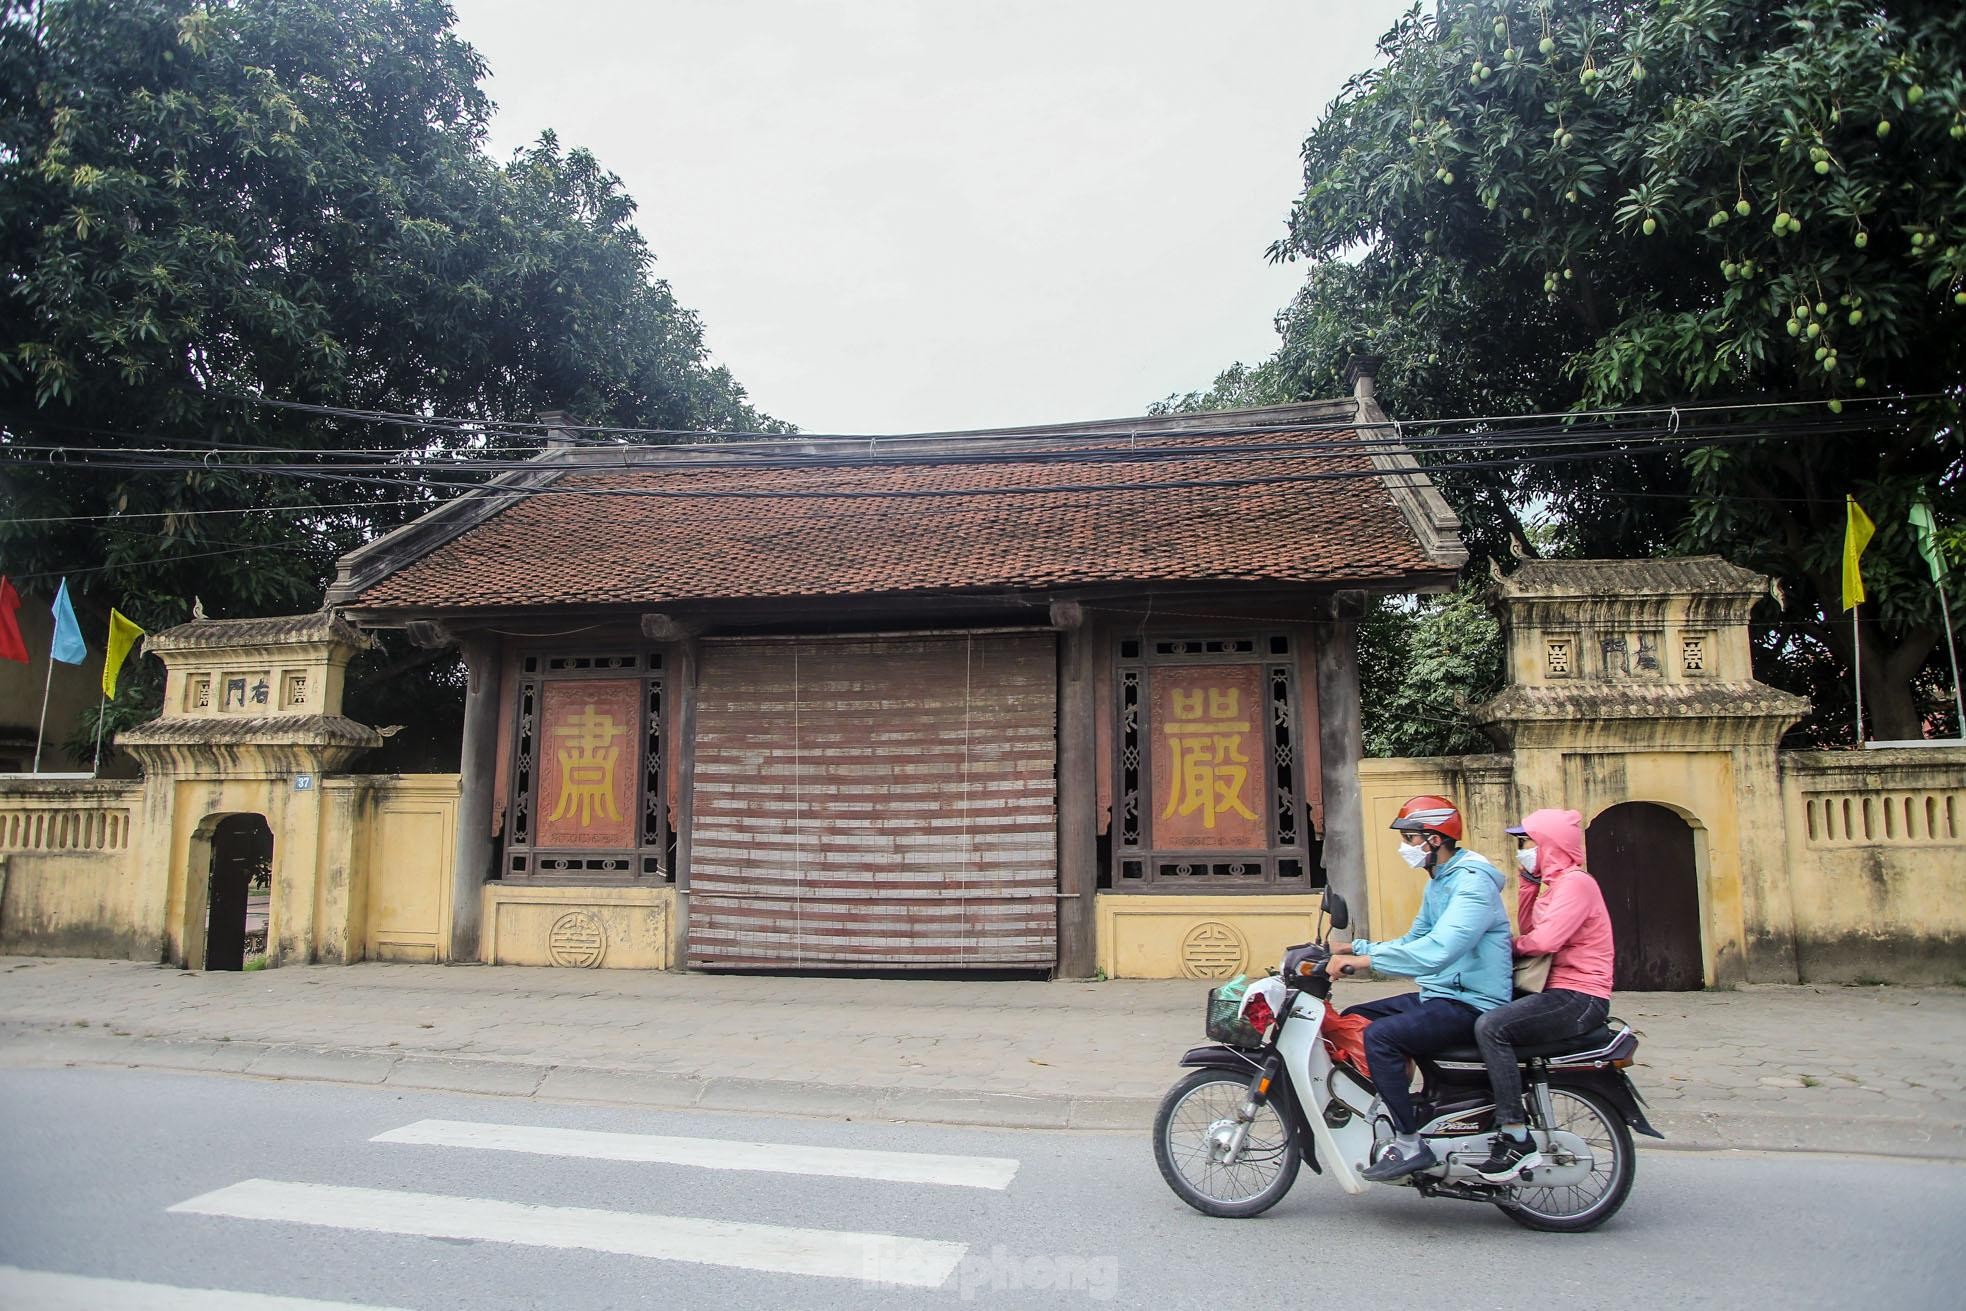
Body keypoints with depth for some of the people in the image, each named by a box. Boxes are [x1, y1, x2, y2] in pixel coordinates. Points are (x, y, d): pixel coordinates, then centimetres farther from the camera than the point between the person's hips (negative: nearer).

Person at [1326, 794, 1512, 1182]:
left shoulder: (1473, 881, -18)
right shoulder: (1438, 882, 16)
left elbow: (1438, 950, -33)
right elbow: (1415, 942, 21)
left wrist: (1366, 960, -34)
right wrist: (1356, 947, 8)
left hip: (1472, 1005, -11)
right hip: (1439, 995, 11)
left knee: (1381, 1035, -27)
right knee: (1351, 1020, 8)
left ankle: (1410, 1145, -19)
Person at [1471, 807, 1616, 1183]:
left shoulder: (1576, 882, -13)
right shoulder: (1556, 883, 18)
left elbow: (1545, 939, -24)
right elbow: (1527, 927, 14)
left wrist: (1513, 945, -4)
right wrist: (1528, 883, 8)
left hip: (1579, 997, -11)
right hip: (1559, 991, 11)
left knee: (1491, 1026, -27)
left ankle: (1516, 1139, -25)